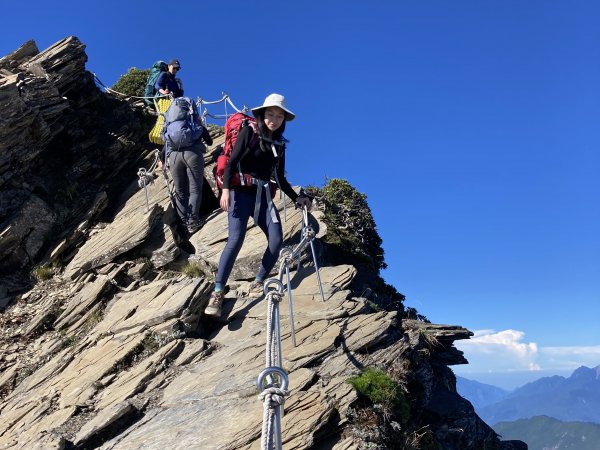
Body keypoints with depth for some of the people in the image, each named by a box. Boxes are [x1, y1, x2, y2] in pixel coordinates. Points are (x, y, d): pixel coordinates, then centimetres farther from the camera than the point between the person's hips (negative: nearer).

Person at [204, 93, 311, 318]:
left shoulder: (279, 143, 15)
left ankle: (257, 283, 5)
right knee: (236, 239, -21)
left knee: (277, 239, -13)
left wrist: (296, 198, 13)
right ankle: (217, 293, -18)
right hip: (241, 192, -5)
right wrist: (226, 189, -20)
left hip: (263, 195, 5)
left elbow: (280, 178, 20)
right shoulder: (248, 132, 0)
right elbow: (232, 162, -8)